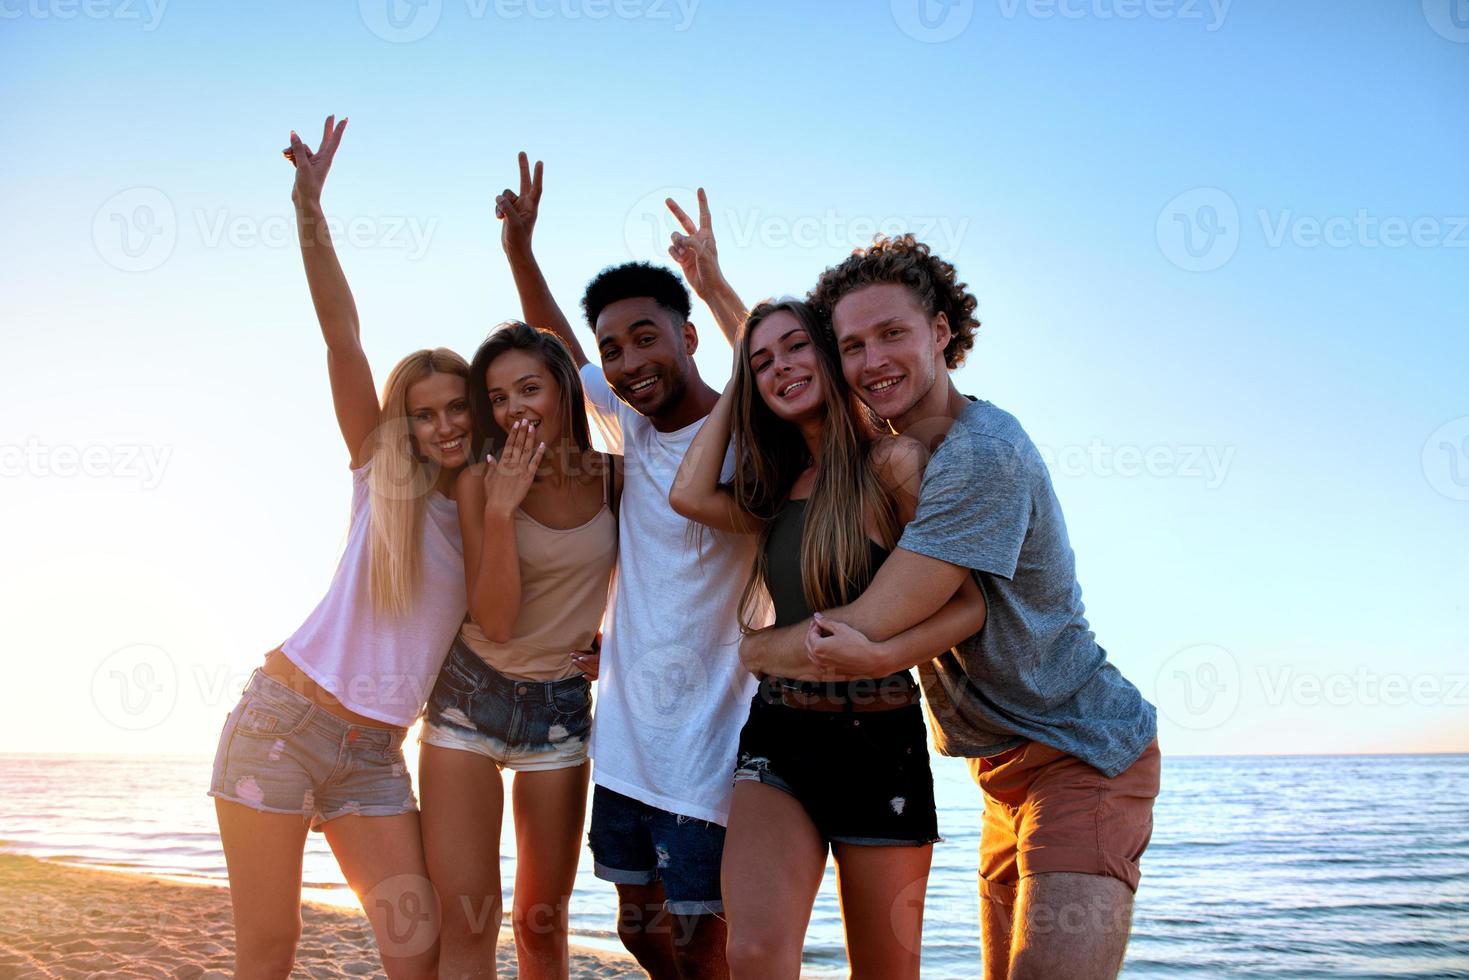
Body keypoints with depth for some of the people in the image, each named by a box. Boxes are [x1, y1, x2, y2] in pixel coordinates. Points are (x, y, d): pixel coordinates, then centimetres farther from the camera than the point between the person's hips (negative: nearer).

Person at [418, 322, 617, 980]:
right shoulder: (481, 482, -8)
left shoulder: (613, 477, -3)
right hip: (470, 697, -1)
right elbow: (494, 621, -15)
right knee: (465, 920, -6)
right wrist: (500, 509, -24)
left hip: (561, 708, 2)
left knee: (542, 924, 8)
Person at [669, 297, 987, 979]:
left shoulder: (892, 462, -6)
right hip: (779, 737, 4)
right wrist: (734, 388, 7)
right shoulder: (781, 490, 13)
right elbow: (689, 493, -5)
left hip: (879, 741, -4)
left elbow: (968, 604, -11)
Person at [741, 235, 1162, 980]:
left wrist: (751, 647, -10)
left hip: (1082, 756, -10)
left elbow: (867, 629, -25)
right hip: (1007, 764, 10)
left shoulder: (984, 452, -25)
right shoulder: (892, 452, 6)